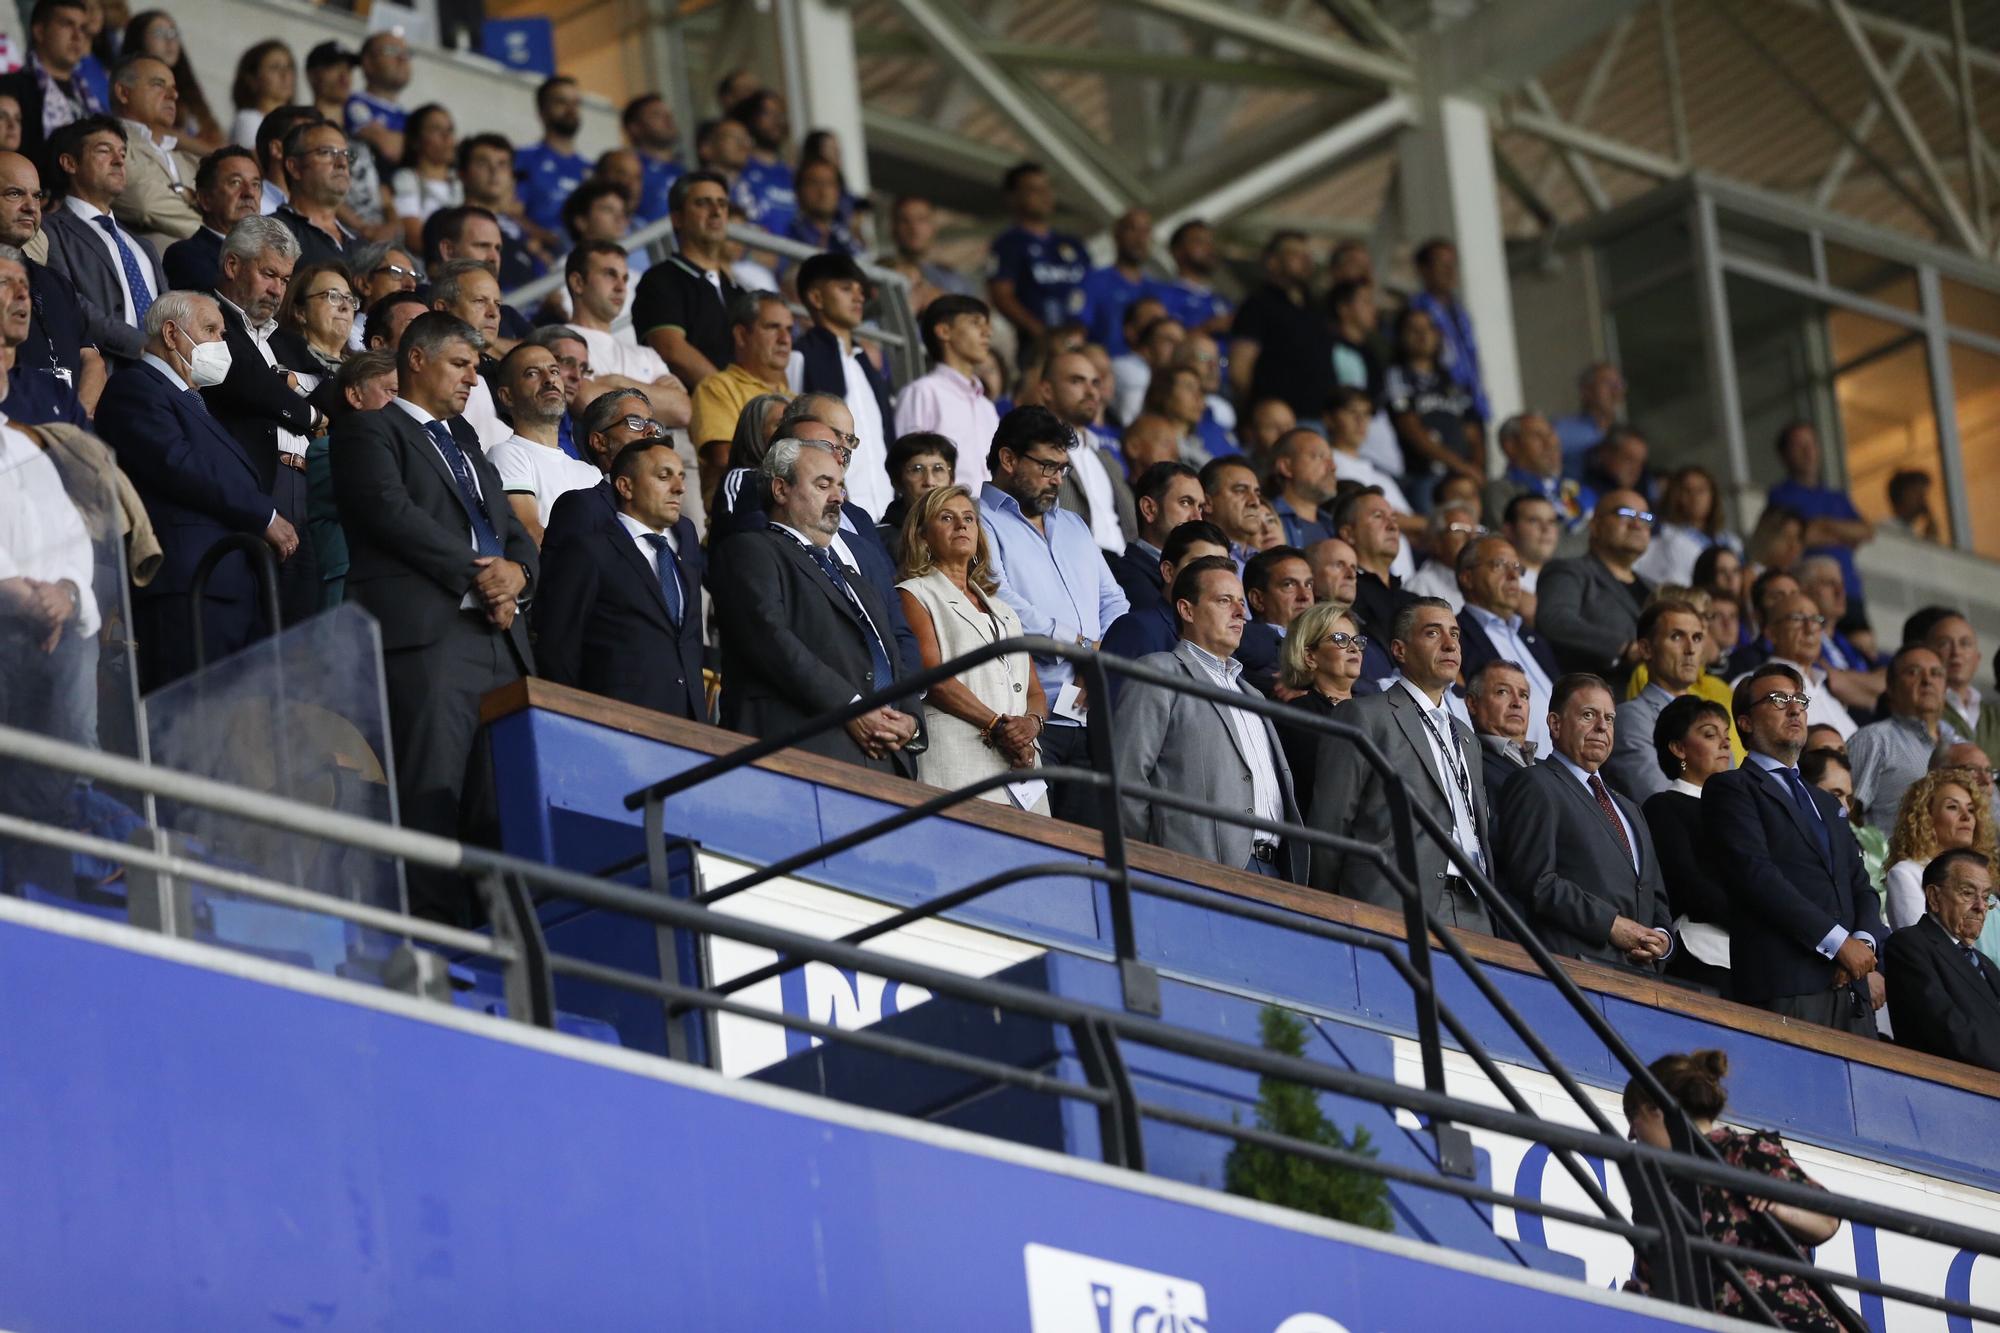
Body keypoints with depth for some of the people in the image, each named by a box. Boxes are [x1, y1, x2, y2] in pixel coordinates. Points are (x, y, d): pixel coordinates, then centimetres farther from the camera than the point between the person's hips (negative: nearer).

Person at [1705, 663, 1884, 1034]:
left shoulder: (1826, 804, 30)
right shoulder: (1731, 788, 6)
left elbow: (1861, 887, 22)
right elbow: (1756, 874, -8)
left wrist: (1863, 942, -2)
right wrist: (1837, 942, -13)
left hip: (1851, 986, 7)